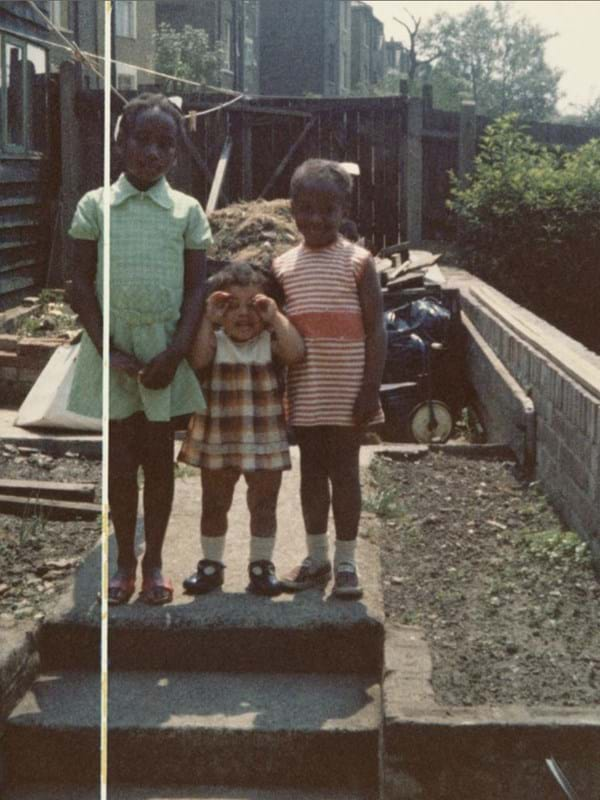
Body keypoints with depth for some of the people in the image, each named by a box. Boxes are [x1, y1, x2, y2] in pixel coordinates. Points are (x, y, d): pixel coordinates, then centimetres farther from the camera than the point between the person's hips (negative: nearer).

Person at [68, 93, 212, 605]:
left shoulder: (186, 211, 1)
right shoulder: (95, 206, 0)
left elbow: (197, 288, 0)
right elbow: (82, 284, -1)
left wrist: (175, 353, -11)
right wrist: (108, 351, -10)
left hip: (165, 350, 0)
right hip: (112, 350, 0)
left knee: (159, 457, 8)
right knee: (120, 458, 6)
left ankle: (154, 561, 20)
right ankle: (125, 560, 20)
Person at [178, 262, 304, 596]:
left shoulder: (271, 341, -3)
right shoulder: (214, 340, -2)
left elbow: (296, 353, -22)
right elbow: (198, 360, -23)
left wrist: (276, 317, -23)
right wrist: (207, 319, -24)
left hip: (265, 441, -1)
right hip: (217, 440, 1)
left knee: (264, 506, 9)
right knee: (214, 505, 13)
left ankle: (262, 564, 22)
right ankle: (211, 564, 26)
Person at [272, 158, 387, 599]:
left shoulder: (358, 261, -5)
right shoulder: (283, 266, 6)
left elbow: (376, 329, -6)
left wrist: (371, 389, -12)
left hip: (346, 389, -3)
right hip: (303, 389, 3)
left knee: (344, 469, 4)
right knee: (311, 469, 11)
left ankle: (346, 562, 15)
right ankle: (317, 558, 23)